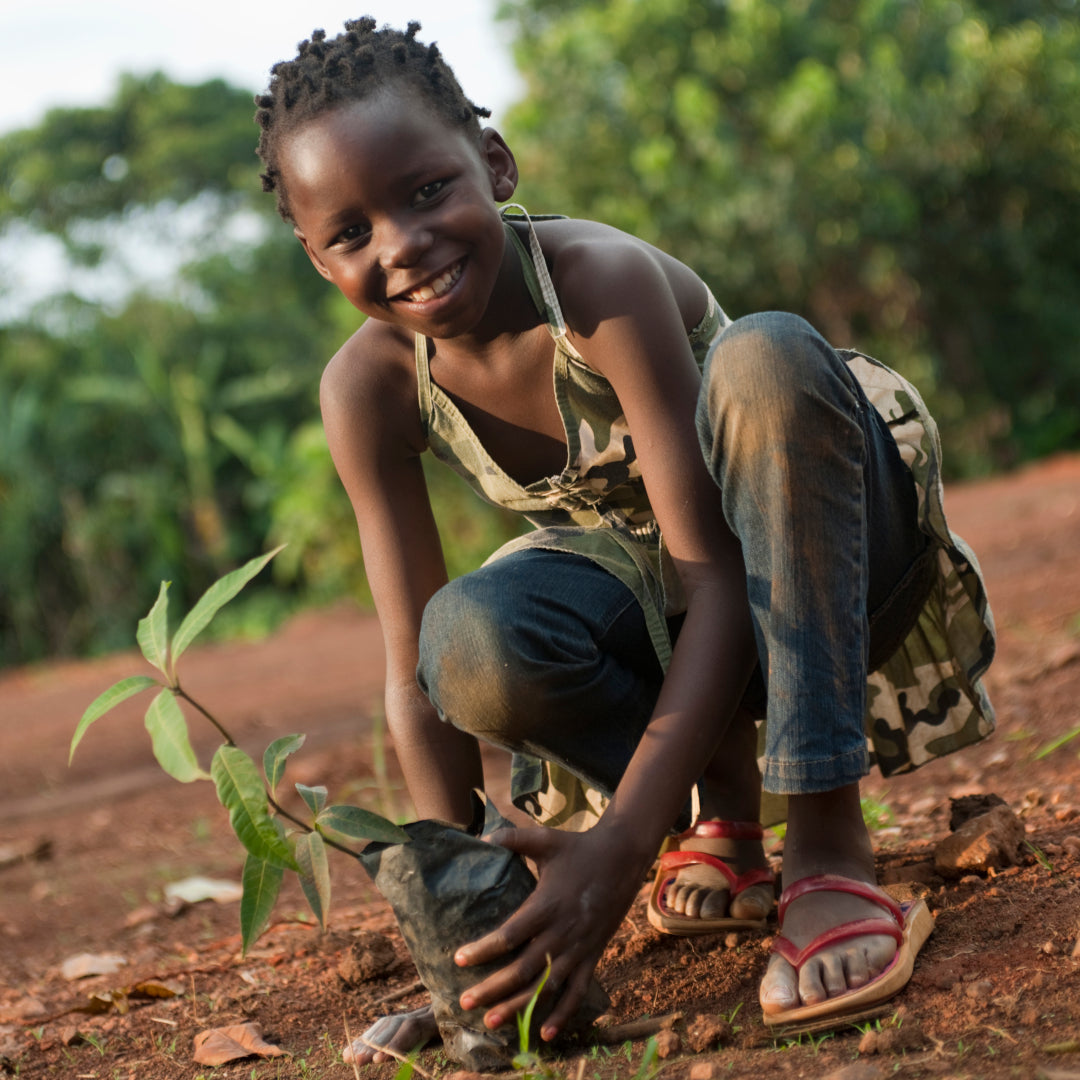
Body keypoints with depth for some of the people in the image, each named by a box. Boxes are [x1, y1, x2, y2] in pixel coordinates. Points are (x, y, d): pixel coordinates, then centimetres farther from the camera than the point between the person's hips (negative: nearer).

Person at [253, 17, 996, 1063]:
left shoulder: (602, 280, -29)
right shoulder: (368, 386, -16)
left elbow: (718, 577, -32)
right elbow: (415, 677, -14)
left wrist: (622, 845, -41)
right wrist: (467, 910, -23)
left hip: (797, 564, -3)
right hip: (647, 607, 3)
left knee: (765, 354, -36)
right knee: (470, 643, -32)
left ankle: (827, 838, -31)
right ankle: (724, 803, -2)